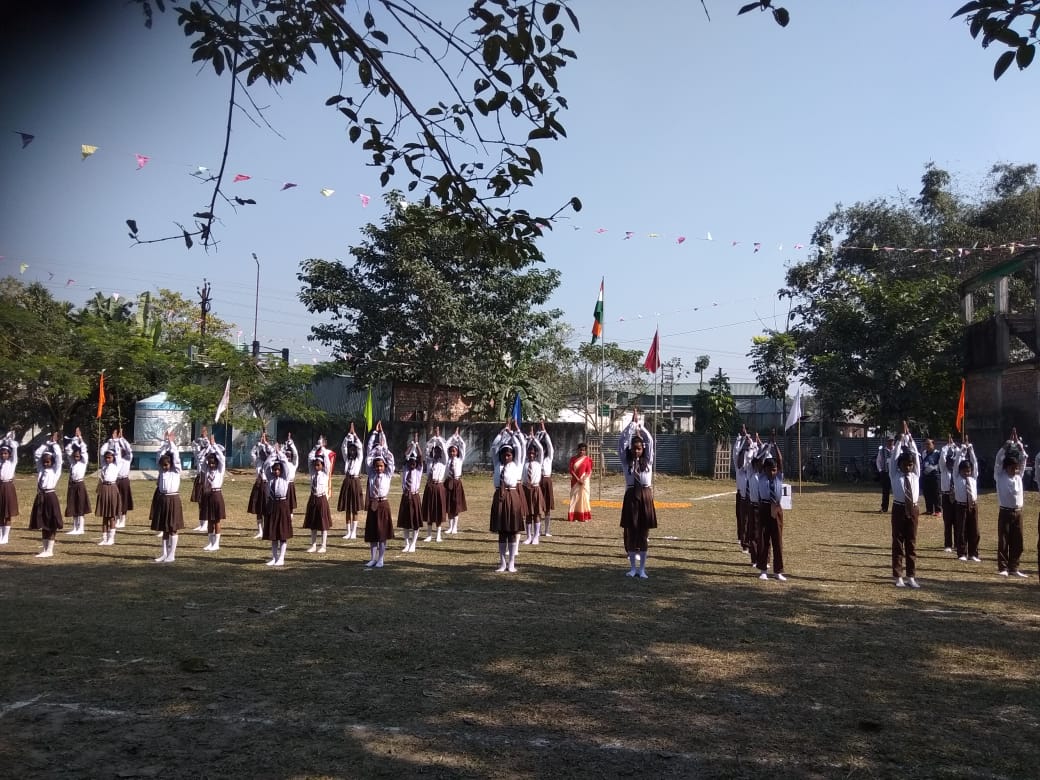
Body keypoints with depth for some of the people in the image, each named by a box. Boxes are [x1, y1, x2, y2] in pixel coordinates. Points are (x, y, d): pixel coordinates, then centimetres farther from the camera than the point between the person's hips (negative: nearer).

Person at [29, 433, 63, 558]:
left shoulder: (56, 470, 0)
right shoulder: (41, 469, 13)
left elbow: (58, 455, -8)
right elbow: (36, 453, 16)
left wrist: (54, 443, 2)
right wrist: (48, 443, 13)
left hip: (50, 497, -6)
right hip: (40, 497, 6)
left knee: (51, 525, -1)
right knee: (43, 524, 9)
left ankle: (49, 550, 1)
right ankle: (45, 549, 15)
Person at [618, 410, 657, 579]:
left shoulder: (648, 461, 7)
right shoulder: (626, 462, 6)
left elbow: (649, 440, 1)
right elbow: (622, 440, -1)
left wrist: (639, 424, 4)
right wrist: (632, 423, 0)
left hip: (645, 496, 0)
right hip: (631, 496, 0)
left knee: (644, 533, 3)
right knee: (630, 532, 3)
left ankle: (642, 569, 8)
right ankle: (632, 567, 12)